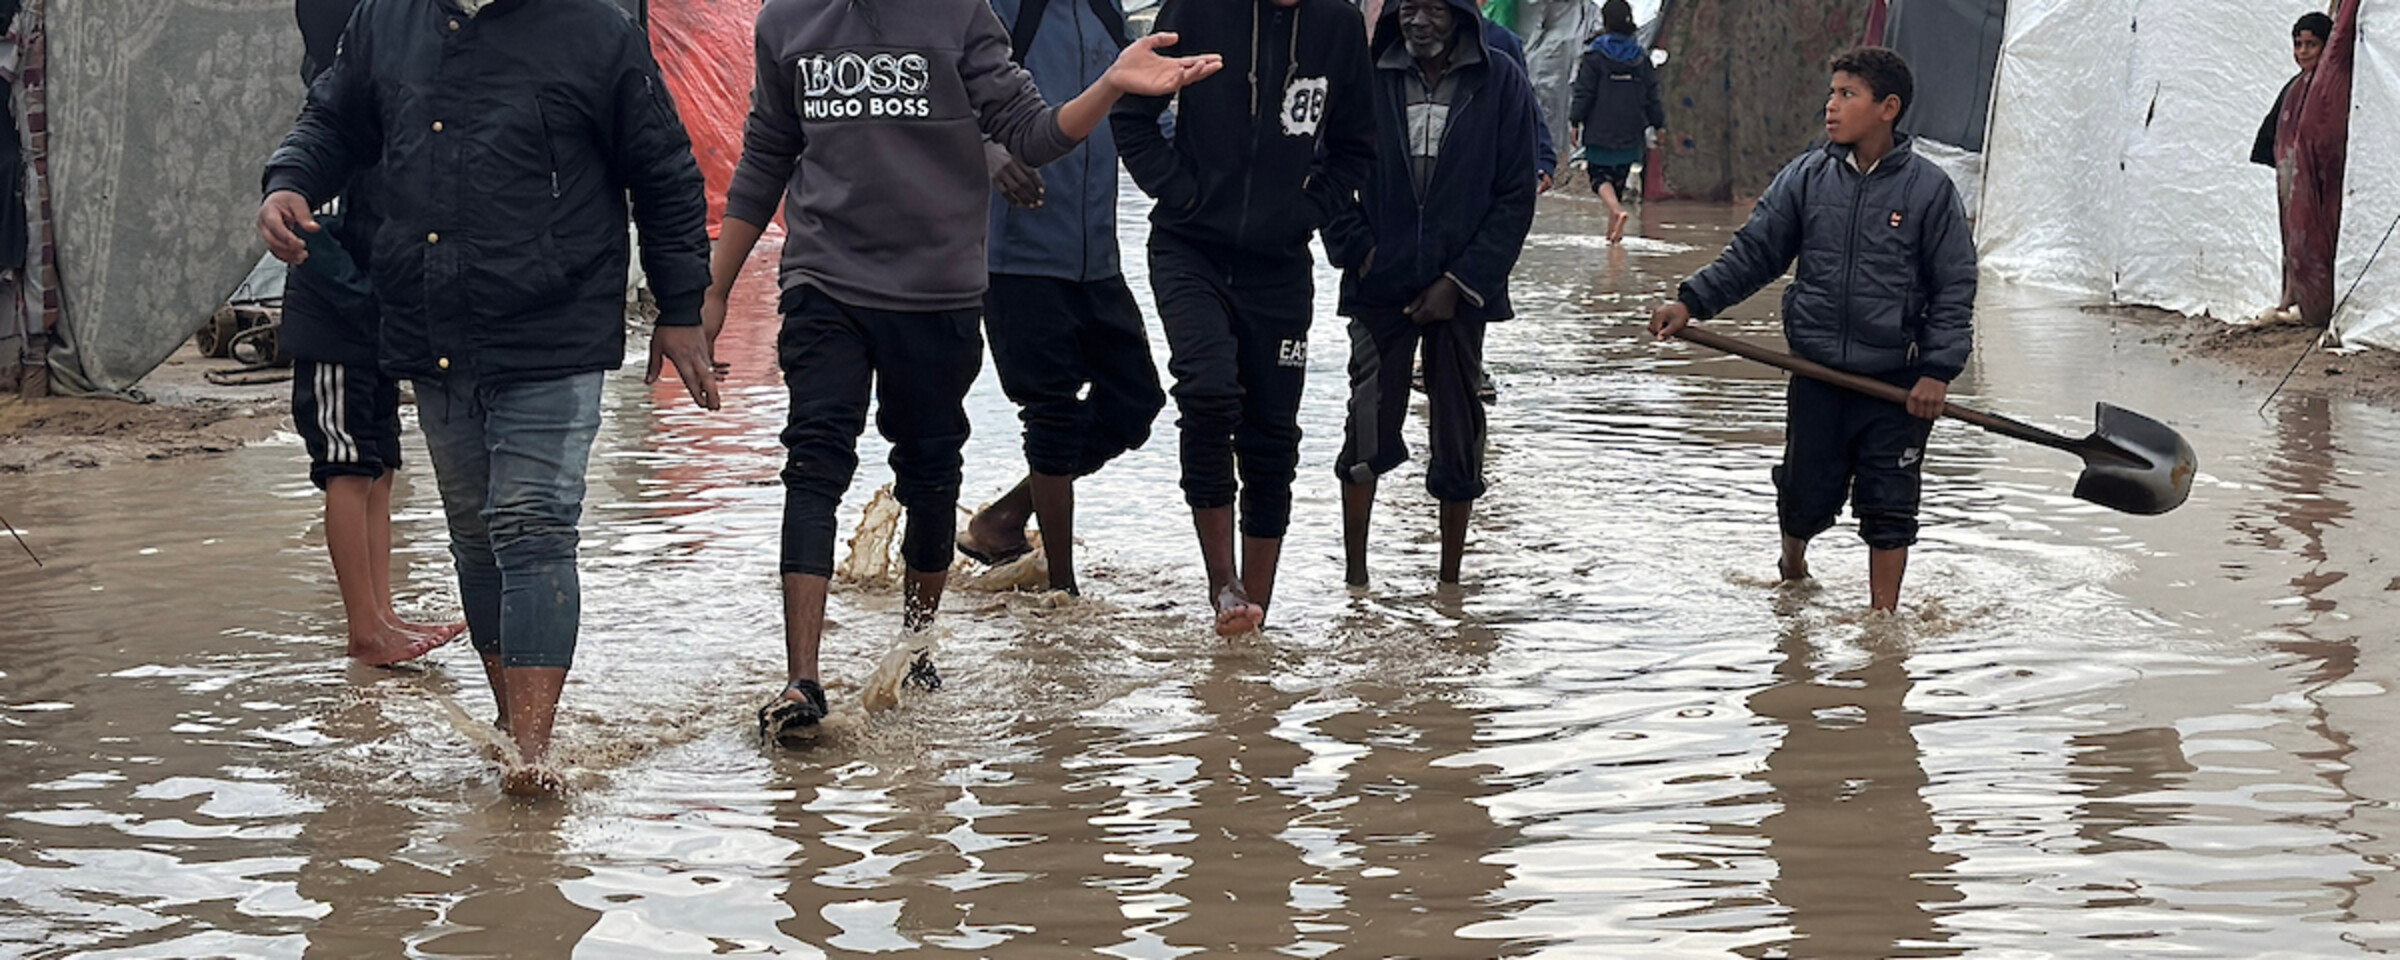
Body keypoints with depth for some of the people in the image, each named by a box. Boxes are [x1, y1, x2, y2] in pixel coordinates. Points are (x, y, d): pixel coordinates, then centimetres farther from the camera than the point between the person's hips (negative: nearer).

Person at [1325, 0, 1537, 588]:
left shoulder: (1499, 82, -2)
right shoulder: (1367, 77, 0)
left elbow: (1515, 197, -2)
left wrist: (1460, 282, -7)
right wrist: (1358, 250, -4)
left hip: (1460, 291, 0)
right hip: (1380, 288, 0)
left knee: (1460, 440, 6)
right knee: (1369, 434, -8)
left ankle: (1450, 581, 18)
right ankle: (1354, 574, 1)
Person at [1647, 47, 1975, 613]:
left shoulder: (1929, 189, -5)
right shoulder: (1807, 178, 2)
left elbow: (1955, 289, -3)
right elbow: (1752, 254, 7)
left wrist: (1938, 371, -11)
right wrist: (1691, 302, -5)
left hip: (1895, 380, -2)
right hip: (1817, 374, 2)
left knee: (1887, 507, 1)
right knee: (1806, 494, 11)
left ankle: (1882, 615, 13)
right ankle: (1792, 568, 41)